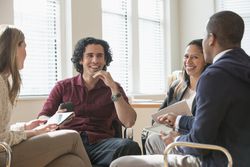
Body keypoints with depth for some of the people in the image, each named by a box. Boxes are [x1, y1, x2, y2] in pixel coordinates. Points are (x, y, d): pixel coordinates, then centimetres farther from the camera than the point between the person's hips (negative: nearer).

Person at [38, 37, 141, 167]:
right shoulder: (63, 87, 18)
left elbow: (129, 122, 3)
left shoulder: (113, 88, 18)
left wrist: (113, 87, -4)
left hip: (100, 142, 1)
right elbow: (42, 118, 8)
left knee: (130, 146, -33)